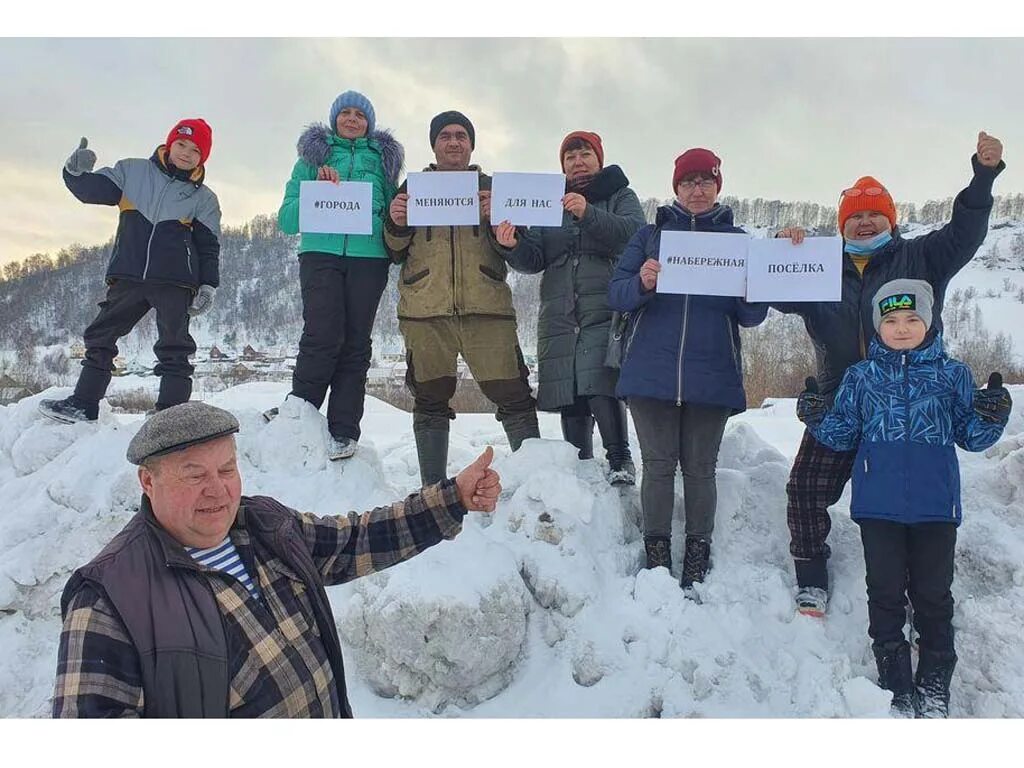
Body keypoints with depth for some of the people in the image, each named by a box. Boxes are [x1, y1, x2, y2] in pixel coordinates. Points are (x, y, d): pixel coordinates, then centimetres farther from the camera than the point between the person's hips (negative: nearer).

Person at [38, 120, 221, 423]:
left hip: (175, 281, -2)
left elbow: (209, 246, 7)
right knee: (101, 336, 6)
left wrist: (208, 285, -3)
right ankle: (83, 404, 15)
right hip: (128, 276, 2)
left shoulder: (204, 198, 9)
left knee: (174, 348, -6)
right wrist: (77, 173, -15)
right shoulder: (132, 171, 11)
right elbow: (92, 190, 7)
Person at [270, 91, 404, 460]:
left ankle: (343, 431, 0)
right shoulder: (313, 156, 17)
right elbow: (287, 218, 10)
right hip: (321, 252, -1)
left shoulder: (383, 159, 20)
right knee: (324, 334, -17)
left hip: (369, 254, 1)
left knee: (355, 341, -3)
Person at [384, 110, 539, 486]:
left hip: (486, 306, -1)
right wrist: (397, 225, -4)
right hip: (425, 309, 1)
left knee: (514, 396, -8)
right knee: (431, 399, 3)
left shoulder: (491, 187, 16)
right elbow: (395, 254, 17)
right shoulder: (413, 187, 17)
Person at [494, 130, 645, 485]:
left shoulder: (621, 196, 13)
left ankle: (620, 459, -9)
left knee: (600, 385, -22)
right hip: (559, 313, 4)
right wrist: (513, 245, -10)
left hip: (605, 311, -4)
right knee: (568, 397, 2)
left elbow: (634, 232, -9)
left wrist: (588, 214, -23)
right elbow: (534, 259, 12)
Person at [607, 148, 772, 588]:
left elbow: (752, 317, 7)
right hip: (651, 371, 0)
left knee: (700, 468, 4)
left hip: (712, 375, 0)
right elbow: (616, 294, 2)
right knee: (658, 466, -1)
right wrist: (641, 284, -20)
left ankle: (697, 561, 14)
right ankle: (656, 560, 7)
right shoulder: (651, 234, 12)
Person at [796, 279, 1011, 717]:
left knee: (933, 594, 7)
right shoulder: (861, 377, 6)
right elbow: (844, 435, 7)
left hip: (936, 505, 0)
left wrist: (991, 417, -14)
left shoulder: (952, 375, 5)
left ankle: (934, 685, 22)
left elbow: (971, 437, 6)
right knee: (886, 592, 6)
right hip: (879, 505, 0)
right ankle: (896, 683, 18)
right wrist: (818, 419, -11)